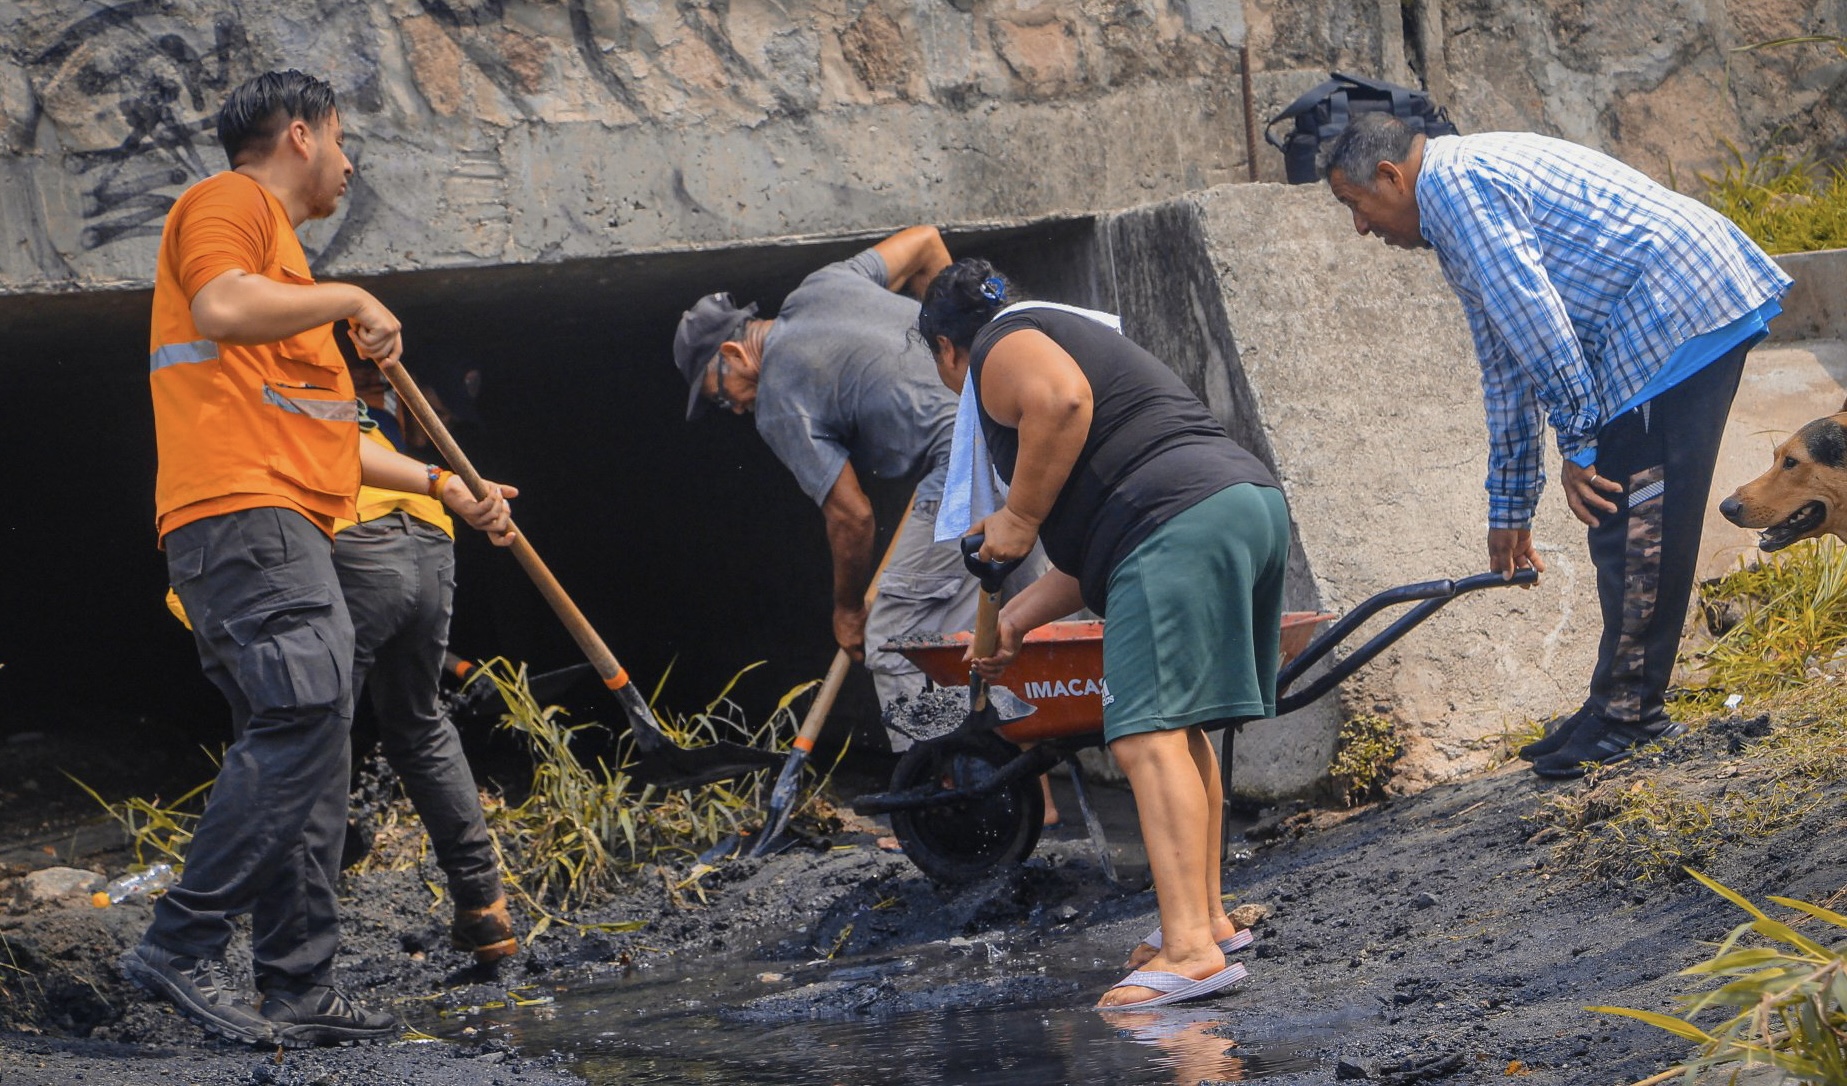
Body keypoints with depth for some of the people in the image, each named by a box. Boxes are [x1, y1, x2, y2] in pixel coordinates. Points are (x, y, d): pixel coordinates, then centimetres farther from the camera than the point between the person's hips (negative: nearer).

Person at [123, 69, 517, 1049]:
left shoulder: (278, 248, 31)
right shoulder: (229, 202, 1)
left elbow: (321, 437, 33)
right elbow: (223, 307, -22)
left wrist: (445, 487, 32)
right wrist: (348, 299, -8)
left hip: (284, 533, 10)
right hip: (243, 516, -10)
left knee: (305, 763, 5)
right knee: (303, 721, -21)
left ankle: (300, 996, 4)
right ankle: (181, 946, -21)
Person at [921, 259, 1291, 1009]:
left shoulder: (1003, 345, 8)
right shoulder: (1079, 338, 36)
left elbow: (1062, 399, -18)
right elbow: (1090, 548, 33)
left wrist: (1020, 516, -7)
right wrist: (1015, 620, 35)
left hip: (1179, 522, -10)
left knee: (1147, 736, -15)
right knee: (1181, 728, 22)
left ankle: (1191, 948, -24)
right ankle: (1209, 914, 29)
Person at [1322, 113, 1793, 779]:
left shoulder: (1453, 182, -7)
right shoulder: (1473, 185, 27)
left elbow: (1530, 314, -16)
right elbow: (1506, 367, 32)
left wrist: (1579, 443, -12)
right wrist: (1510, 506, 33)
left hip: (1678, 308, -11)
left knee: (1631, 519, -9)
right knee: (1635, 523, 12)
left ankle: (1624, 716, -6)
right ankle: (1634, 708, 16)